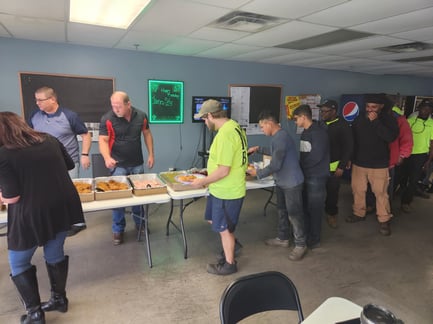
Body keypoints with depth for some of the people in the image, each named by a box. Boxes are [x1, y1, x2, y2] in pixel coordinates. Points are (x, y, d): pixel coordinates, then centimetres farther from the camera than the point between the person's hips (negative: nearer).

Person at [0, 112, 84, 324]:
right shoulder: (49, 140, 3)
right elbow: (69, 165, 16)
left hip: (32, 215, -5)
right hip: (63, 208, 5)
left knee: (18, 263, 19)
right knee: (55, 253, 24)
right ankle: (59, 299, 38)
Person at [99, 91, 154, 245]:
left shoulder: (141, 116, -4)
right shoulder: (107, 119, -13)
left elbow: (147, 134, 8)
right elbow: (103, 140, -14)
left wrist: (151, 154, 4)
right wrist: (107, 157, -32)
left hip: (137, 164, 3)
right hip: (118, 165, -3)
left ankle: (139, 223, 33)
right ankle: (118, 230, 17)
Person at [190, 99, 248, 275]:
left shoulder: (225, 134, -27)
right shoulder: (234, 126, 4)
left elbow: (224, 170, -27)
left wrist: (202, 181, -13)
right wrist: (208, 175, 14)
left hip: (226, 192, -9)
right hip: (223, 189, 9)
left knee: (224, 228, 11)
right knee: (213, 219, 25)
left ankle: (229, 264, 31)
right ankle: (230, 243, 44)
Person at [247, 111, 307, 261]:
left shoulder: (281, 138, -24)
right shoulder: (278, 136, 8)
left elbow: (275, 165, -26)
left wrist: (257, 173, -15)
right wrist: (258, 149, 20)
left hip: (292, 183, -10)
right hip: (281, 182, 10)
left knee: (294, 213, 1)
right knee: (282, 210, 19)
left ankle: (300, 244, 16)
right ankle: (283, 238, 34)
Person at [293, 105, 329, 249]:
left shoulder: (319, 132, -14)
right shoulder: (305, 132, 13)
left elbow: (316, 157, -20)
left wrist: (299, 166, -12)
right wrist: (299, 167, 3)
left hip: (316, 177, -8)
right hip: (306, 175, 8)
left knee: (314, 209, 2)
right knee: (305, 207, 13)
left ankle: (314, 240, 15)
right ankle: (306, 235, 27)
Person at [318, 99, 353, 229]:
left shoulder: (343, 126, -10)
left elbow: (348, 147, -10)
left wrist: (342, 166, -13)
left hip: (334, 166, -4)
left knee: (332, 192, 7)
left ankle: (331, 214, 26)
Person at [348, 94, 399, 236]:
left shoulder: (389, 119, -6)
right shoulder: (359, 119, 2)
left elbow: (391, 137, -23)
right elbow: (351, 139, 8)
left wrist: (375, 121, -24)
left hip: (379, 164, -3)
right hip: (358, 163, 3)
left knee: (381, 193, 2)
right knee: (358, 190, 12)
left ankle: (384, 221, 16)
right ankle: (359, 213, 31)